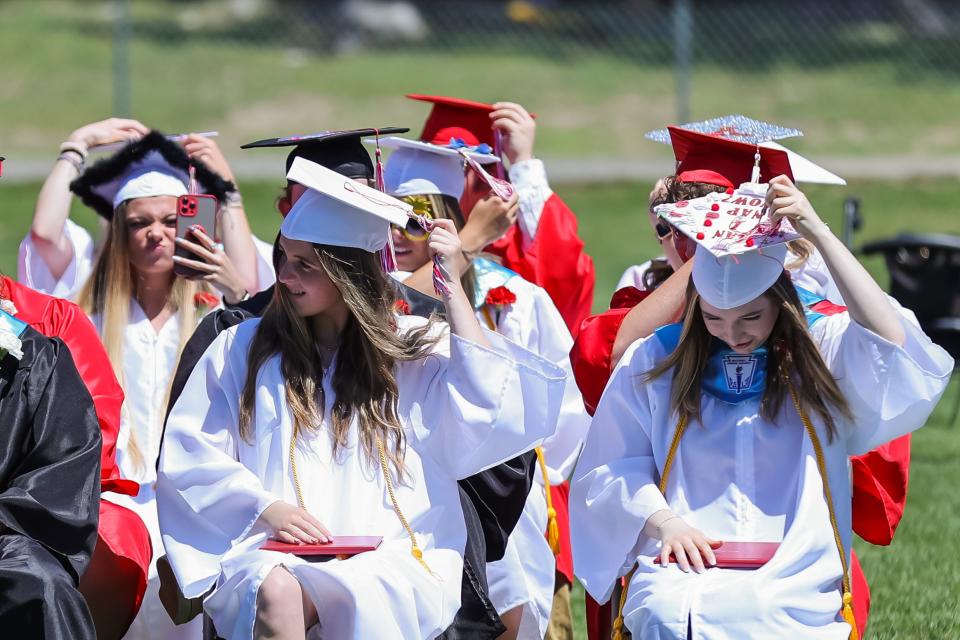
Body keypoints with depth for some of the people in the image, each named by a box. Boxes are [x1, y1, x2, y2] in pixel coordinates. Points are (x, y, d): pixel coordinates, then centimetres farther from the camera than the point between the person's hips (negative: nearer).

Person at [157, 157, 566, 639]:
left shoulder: (412, 350, 12)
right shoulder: (241, 349, 14)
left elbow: (488, 404, -5)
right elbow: (189, 455, 10)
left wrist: (451, 286, -1)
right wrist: (263, 507, -7)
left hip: (387, 557, -1)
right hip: (273, 551, 1)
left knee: (362, 594, -36)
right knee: (276, 593, -35)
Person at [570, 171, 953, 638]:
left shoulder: (824, 350, 7)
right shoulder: (654, 361, 12)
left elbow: (893, 350, -15)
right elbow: (611, 469, 13)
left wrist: (819, 235, -17)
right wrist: (663, 523, -9)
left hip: (797, 577, -1)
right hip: (685, 570, 1)